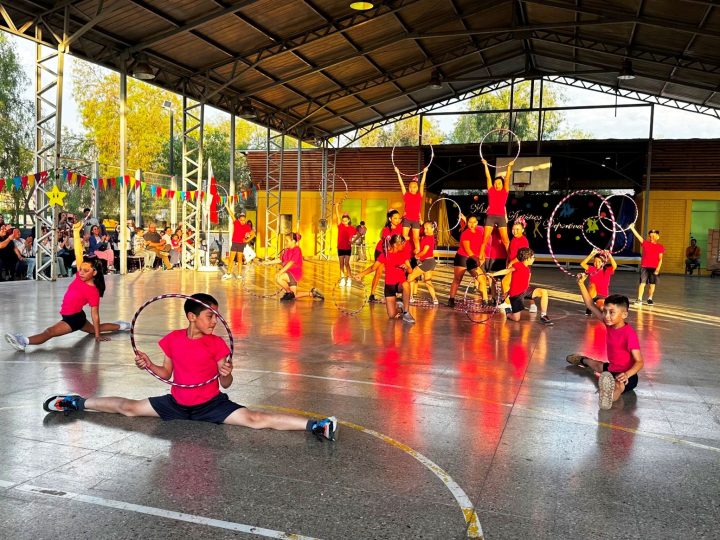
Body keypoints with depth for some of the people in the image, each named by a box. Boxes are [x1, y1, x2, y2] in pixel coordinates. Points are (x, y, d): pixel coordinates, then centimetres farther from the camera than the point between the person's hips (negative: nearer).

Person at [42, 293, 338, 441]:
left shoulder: (217, 343, -14)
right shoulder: (172, 339, -6)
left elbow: (225, 384, -9)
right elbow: (167, 373, 6)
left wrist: (226, 374, -32)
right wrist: (149, 366, -12)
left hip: (211, 404, -4)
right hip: (177, 403, 4)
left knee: (255, 419, -25)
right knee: (128, 408, 9)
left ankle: (316, 425, -35)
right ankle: (76, 403, 33)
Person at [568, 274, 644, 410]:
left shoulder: (629, 334, -26)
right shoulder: (610, 324, -5)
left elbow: (639, 362, -27)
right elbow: (591, 305, -2)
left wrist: (626, 374, -46)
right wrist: (581, 284, -10)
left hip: (626, 375, -9)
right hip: (612, 368, 9)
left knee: (617, 386, -44)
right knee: (594, 364, 38)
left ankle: (610, 395, -78)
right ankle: (583, 360, 72)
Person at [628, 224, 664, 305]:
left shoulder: (660, 247, 3)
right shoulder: (645, 243, 3)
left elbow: (660, 259, 1)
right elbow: (638, 236, -5)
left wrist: (658, 268, -9)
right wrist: (632, 228, -16)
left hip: (654, 268, 1)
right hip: (644, 267, -1)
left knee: (652, 284, 7)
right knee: (642, 283, -3)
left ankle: (650, 299, 20)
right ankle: (639, 299, -1)